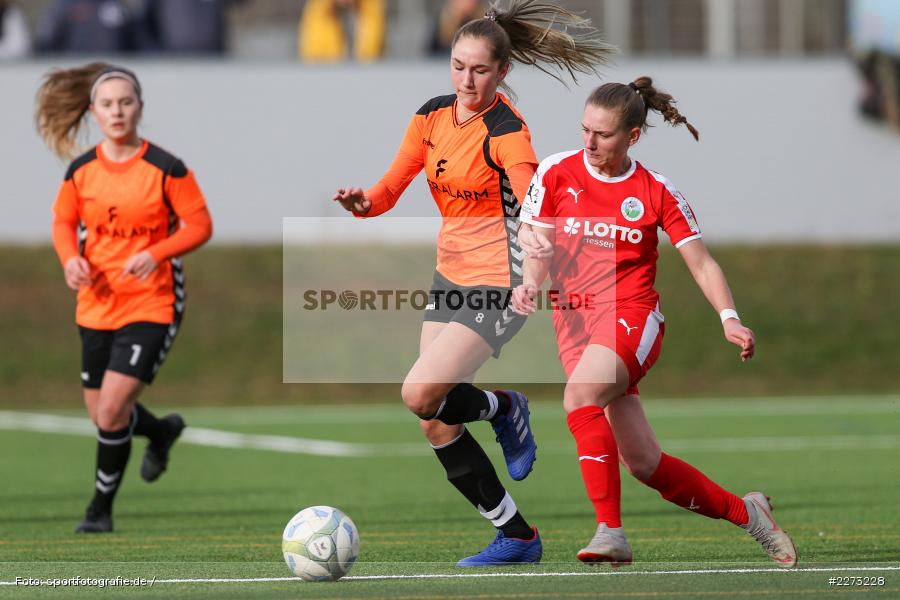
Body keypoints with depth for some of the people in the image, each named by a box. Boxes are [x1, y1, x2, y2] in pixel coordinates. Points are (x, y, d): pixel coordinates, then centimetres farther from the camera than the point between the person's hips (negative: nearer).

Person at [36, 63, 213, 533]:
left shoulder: (165, 169, -10)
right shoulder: (81, 172, 1)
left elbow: (199, 224, -6)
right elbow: (64, 221, 14)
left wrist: (155, 254, -21)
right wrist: (70, 258, -8)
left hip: (151, 304, -5)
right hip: (96, 306, 5)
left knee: (111, 410, -15)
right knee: (101, 413, 11)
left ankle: (101, 506, 4)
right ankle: (163, 431, 45)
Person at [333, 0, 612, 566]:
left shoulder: (506, 131, -17)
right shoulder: (433, 115, 5)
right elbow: (390, 189, 7)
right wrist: (363, 202, -17)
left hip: (497, 284, -8)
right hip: (450, 278, 8)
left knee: (420, 396, -22)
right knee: (437, 427, 4)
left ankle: (504, 409, 8)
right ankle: (517, 536, 17)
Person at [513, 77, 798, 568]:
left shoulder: (656, 191, 2)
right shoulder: (556, 173, 5)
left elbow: (702, 264, 4)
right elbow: (536, 249, 6)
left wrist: (729, 318, -11)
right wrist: (529, 284, -16)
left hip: (631, 313, -3)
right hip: (572, 319, 3)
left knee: (579, 396, -33)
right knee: (645, 463, 0)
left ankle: (610, 530, -31)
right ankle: (744, 511, 20)